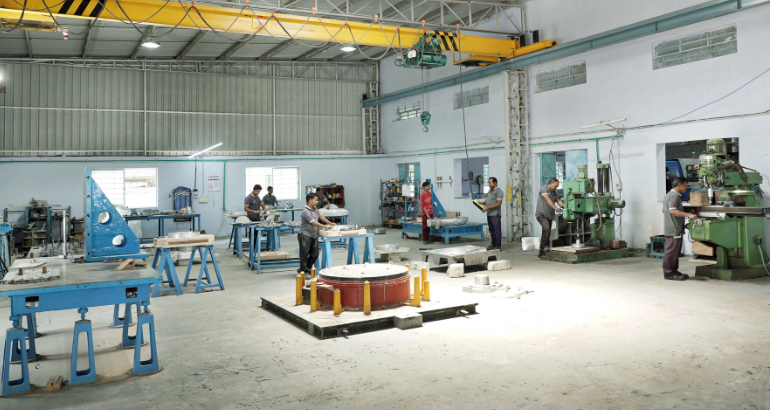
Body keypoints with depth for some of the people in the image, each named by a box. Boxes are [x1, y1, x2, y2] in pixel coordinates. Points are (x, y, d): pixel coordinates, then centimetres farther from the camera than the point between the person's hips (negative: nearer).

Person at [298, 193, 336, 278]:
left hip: (314, 235, 9)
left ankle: (303, 269, 28)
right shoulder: (306, 211, -20)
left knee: (315, 254, 12)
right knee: (304, 254, 2)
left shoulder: (315, 209, 8)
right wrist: (325, 226, -28)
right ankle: (304, 272, 13)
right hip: (305, 236, -9)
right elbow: (313, 222, -26)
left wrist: (330, 223, 16)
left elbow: (320, 216, 21)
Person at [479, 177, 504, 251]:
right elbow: (486, 201, 19)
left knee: (497, 231, -4)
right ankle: (493, 244, 19)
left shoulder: (499, 191, -8)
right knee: (491, 230, 12)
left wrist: (487, 207, -20)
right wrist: (481, 202, -2)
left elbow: (498, 203, -15)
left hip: (495, 215, -8)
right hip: (489, 214, 9)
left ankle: (497, 246, -1)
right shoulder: (490, 191, 19)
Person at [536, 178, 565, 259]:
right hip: (541, 214, -9)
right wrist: (555, 208, -37)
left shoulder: (553, 192, 16)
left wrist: (564, 207, -15)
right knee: (546, 229, -27)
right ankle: (541, 251, -25)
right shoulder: (544, 189, -10)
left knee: (548, 234, 7)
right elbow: (548, 200, -25)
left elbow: (558, 200, 4)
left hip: (549, 216, 9)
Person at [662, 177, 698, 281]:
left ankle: (674, 271, 21)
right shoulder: (675, 196, -15)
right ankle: (668, 273, -3)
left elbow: (664, 210, 28)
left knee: (675, 252, 15)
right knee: (671, 251, -6)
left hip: (674, 229, 11)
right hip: (674, 229, -11)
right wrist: (688, 215, -34)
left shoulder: (669, 195, 18)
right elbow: (672, 210, -28)